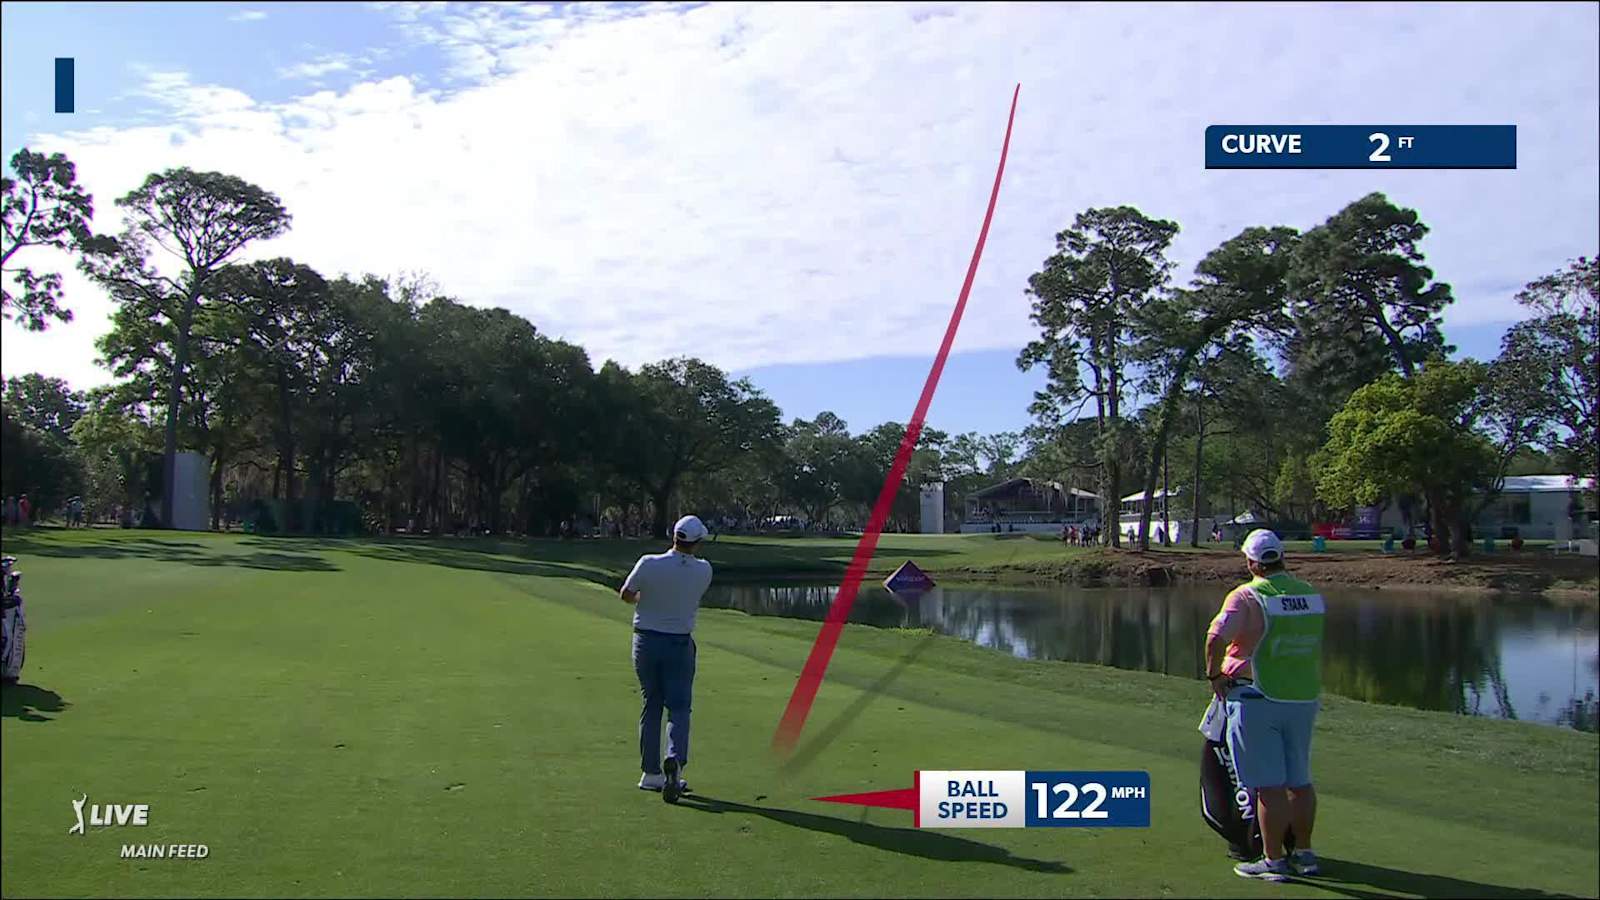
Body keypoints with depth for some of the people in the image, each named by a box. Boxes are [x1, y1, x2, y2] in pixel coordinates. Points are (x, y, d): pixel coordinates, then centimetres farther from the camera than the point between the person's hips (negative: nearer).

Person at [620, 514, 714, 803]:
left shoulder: (649, 564, -14)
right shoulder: (703, 571, -9)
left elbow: (626, 594, -1)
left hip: (646, 641, 1)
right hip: (680, 643, -1)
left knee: (651, 706, 12)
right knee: (679, 707, 5)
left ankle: (651, 773, 16)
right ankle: (675, 760, -20)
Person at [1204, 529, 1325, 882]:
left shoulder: (1246, 595, -13)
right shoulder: (1312, 595, 7)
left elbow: (1216, 636, -25)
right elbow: (1318, 650, 17)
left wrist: (1214, 674, -11)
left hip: (1258, 698, -6)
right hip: (1304, 700, 6)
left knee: (1269, 785, -1)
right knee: (1299, 781, 16)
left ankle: (1273, 861, 5)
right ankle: (1304, 853, 26)